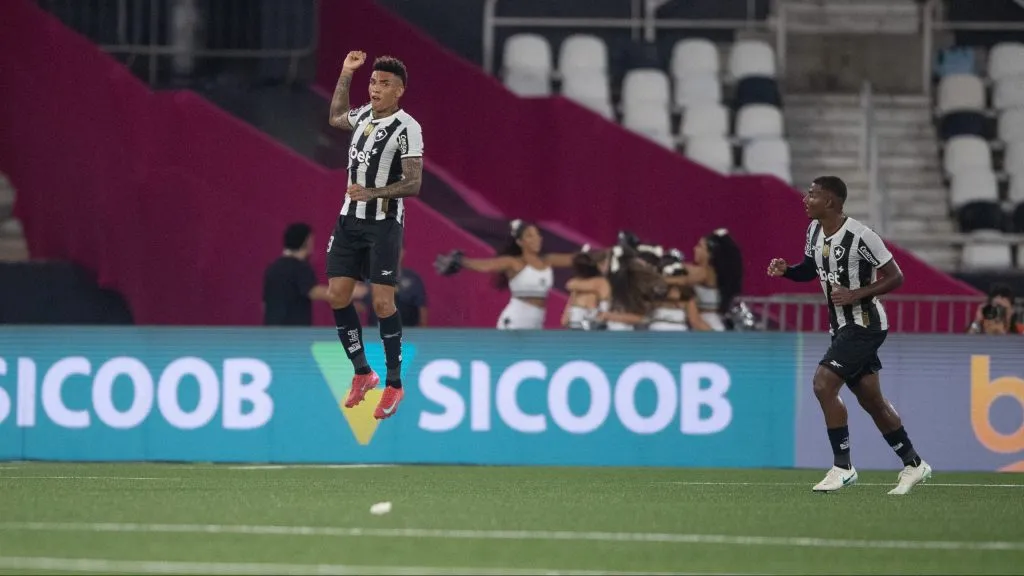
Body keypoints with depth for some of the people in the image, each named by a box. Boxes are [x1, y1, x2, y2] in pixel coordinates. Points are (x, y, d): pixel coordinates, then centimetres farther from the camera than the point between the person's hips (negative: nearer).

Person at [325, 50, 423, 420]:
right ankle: (362, 373, 17)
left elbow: (413, 184, -15)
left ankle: (394, 384, 2)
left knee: (382, 302, -9)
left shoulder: (406, 127, -12)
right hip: (349, 220, 7)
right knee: (337, 296, 3)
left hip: (384, 224, -7)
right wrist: (346, 74, 26)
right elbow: (335, 118, 33)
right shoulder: (363, 116, 9)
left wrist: (371, 193, -26)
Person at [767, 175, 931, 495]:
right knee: (871, 399, 13)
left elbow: (895, 277, -15)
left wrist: (855, 295, -25)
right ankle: (913, 465, 26)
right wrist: (785, 270, -1)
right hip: (841, 325, 9)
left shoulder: (861, 237, -21)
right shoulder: (815, 230, 4)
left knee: (824, 383, -18)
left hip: (864, 323, -9)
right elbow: (810, 269, 20)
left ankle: (843, 466, -9)